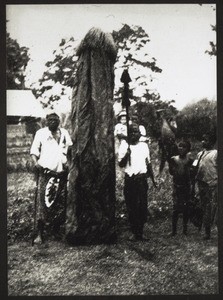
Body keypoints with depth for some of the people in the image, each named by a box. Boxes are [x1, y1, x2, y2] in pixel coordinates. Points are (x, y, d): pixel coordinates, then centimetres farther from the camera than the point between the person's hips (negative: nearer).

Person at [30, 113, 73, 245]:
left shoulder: (64, 133, 12)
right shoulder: (41, 133, 4)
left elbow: (70, 150, 21)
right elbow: (34, 151, 3)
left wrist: (68, 163, 4)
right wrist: (36, 162, -16)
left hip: (61, 173, 4)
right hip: (45, 172, -4)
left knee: (61, 203, 6)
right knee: (42, 203, -9)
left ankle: (56, 229, 21)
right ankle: (39, 234, -7)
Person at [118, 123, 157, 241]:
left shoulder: (144, 146, 10)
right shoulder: (124, 146, 4)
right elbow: (121, 164, -1)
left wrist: (153, 178, 16)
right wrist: (127, 154, -17)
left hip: (142, 179, 1)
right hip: (129, 179, -1)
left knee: (142, 206, -3)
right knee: (131, 207, 0)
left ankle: (140, 232, 6)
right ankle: (134, 232, 9)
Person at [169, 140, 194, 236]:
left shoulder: (190, 160, 3)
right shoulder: (173, 159, 5)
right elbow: (171, 172, 2)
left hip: (187, 186, 0)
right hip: (176, 185, 0)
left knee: (186, 208, 3)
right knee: (175, 208, -4)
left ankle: (185, 228, 13)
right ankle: (173, 230, 1)